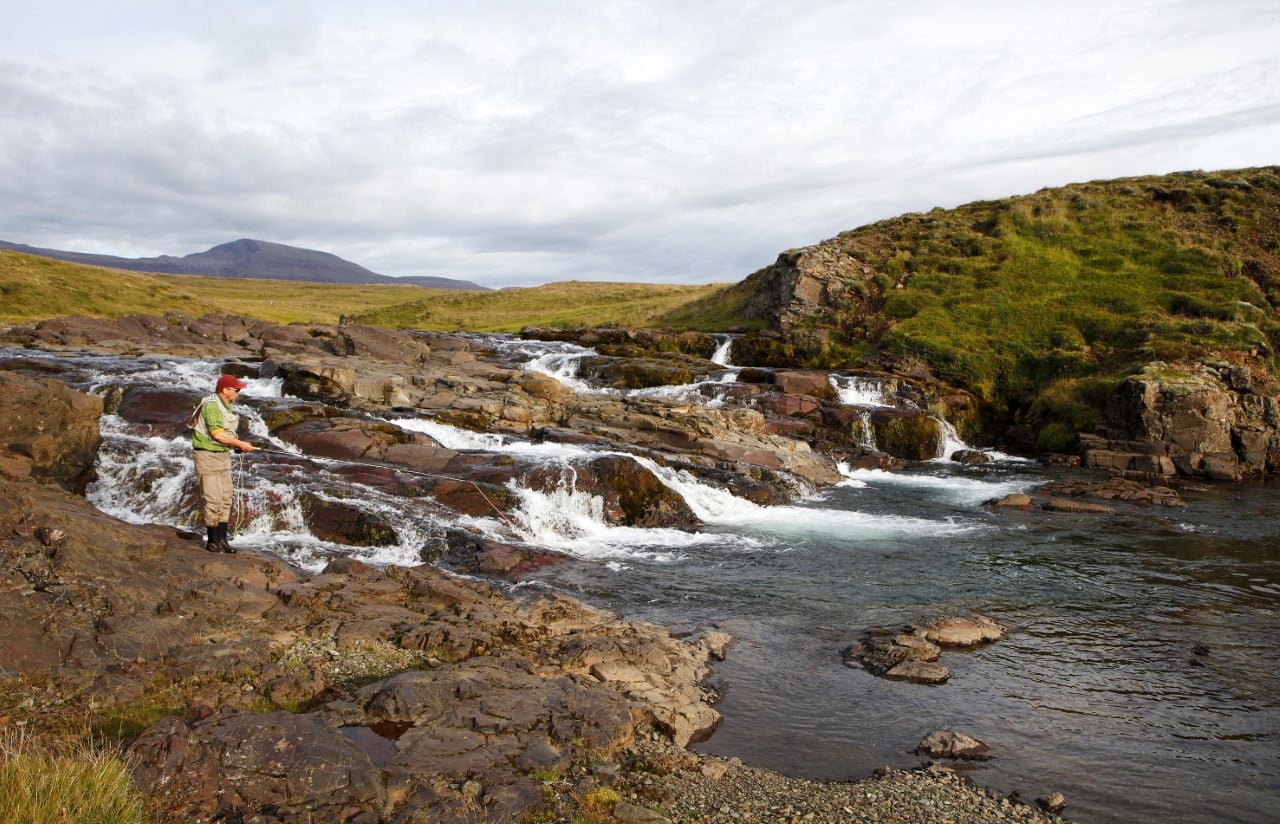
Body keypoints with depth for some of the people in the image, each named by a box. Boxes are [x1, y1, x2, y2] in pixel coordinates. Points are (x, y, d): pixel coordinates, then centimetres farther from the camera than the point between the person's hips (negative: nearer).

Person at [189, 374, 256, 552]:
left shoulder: (225, 405, 12)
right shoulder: (211, 405, -18)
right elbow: (217, 434, -24)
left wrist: (238, 445, 2)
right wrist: (240, 444, -15)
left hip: (223, 455, 9)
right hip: (208, 455, -9)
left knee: (226, 499, 9)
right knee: (213, 500, -6)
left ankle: (222, 539, 16)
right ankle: (212, 541, 3)